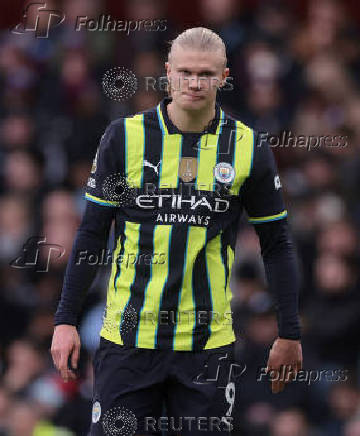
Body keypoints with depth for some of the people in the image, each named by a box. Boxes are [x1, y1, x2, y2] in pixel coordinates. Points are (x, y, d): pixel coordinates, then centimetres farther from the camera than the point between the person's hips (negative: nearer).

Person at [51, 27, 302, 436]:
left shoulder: (248, 148, 1)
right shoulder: (124, 137, 0)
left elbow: (276, 244, 8)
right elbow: (92, 233, 5)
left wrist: (289, 335, 7)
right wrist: (66, 319, 0)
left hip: (208, 344, 0)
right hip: (128, 337, 0)